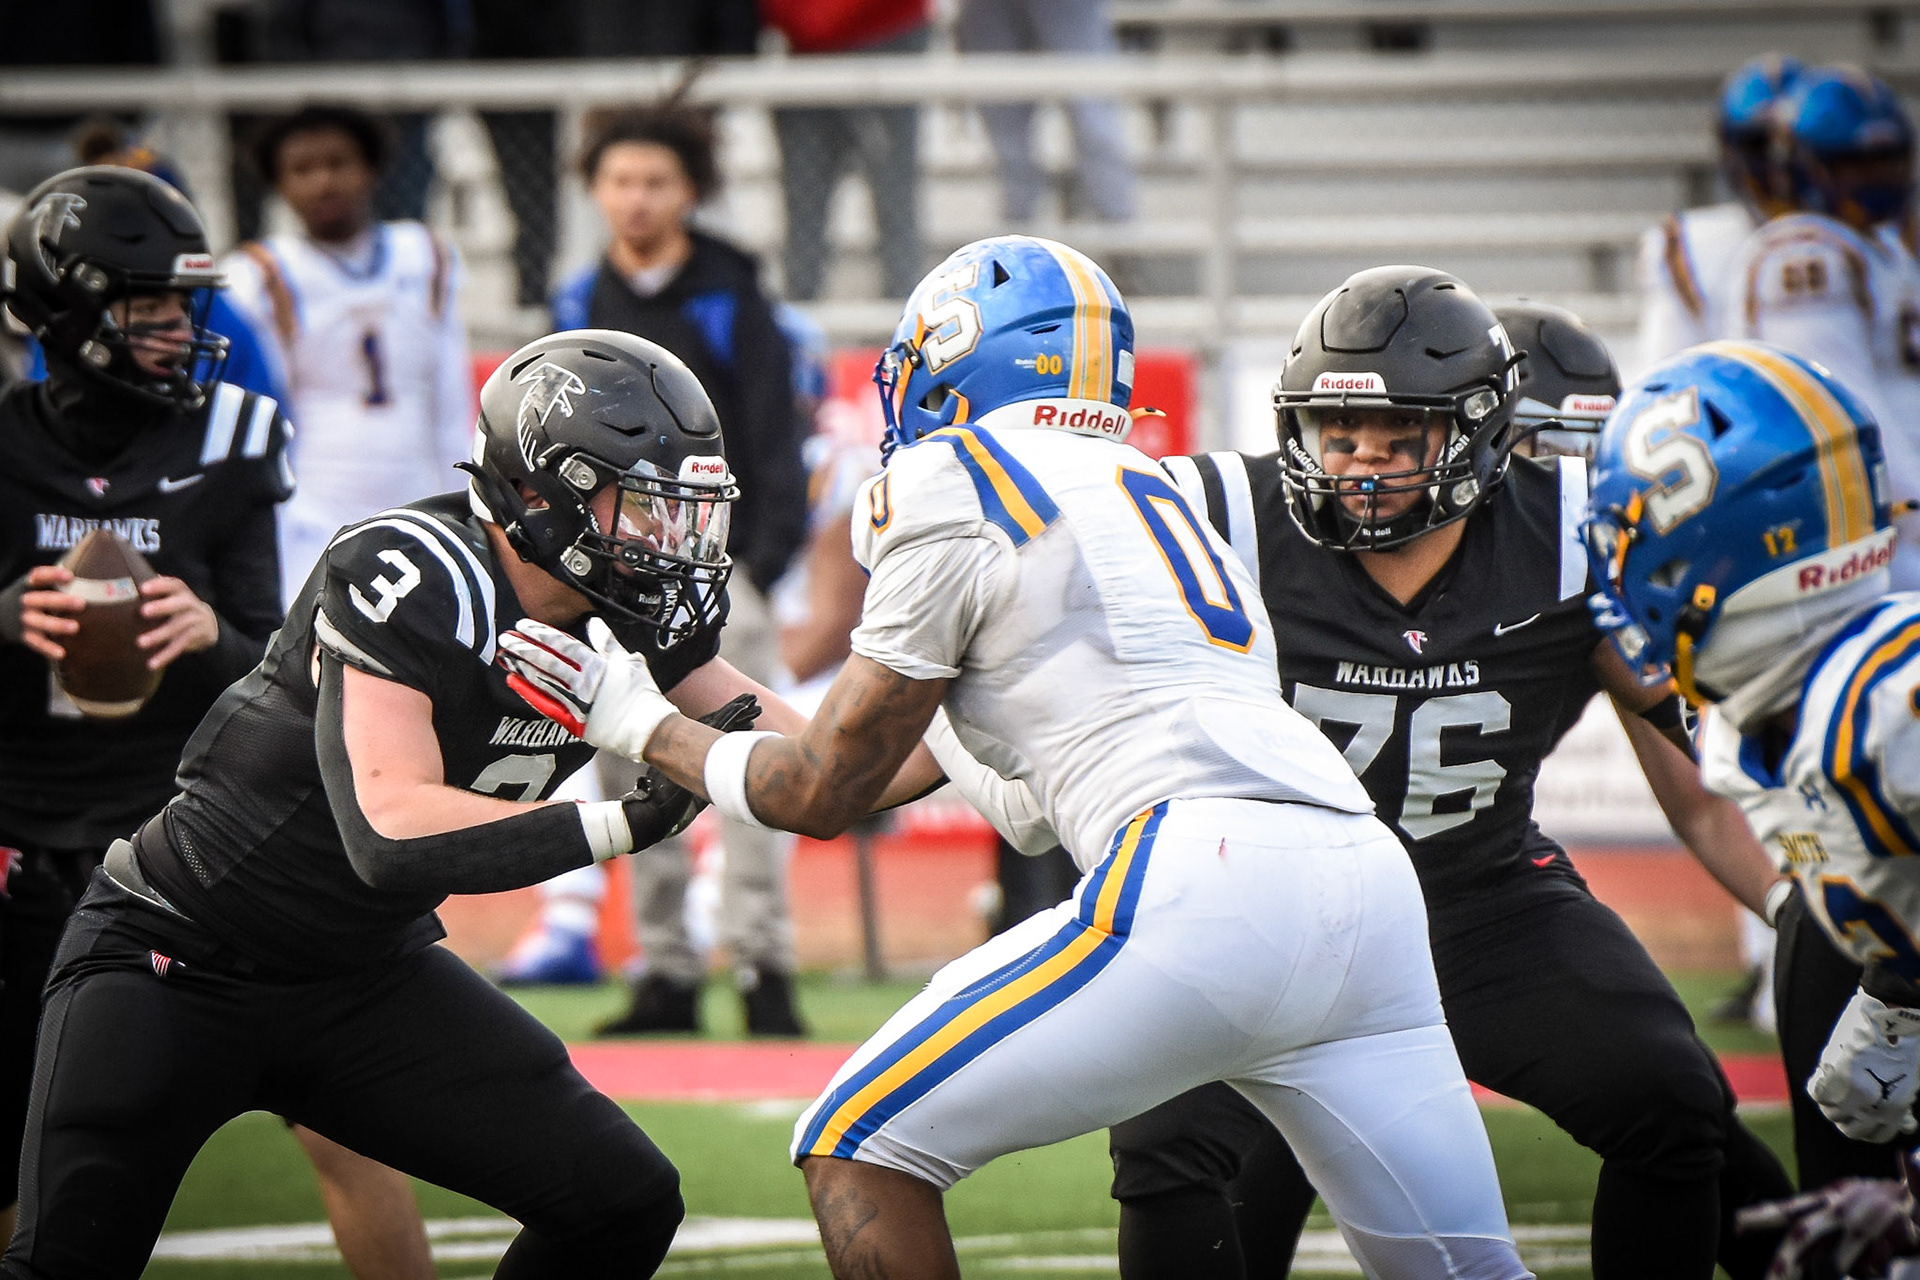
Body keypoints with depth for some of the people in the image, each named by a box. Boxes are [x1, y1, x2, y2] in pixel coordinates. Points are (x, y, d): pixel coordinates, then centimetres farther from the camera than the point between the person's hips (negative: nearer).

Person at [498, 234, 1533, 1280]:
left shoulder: (958, 484, 6)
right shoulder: (1150, 491, 30)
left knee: (857, 1150, 3)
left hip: (1204, 889, -8)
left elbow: (824, 792, 11)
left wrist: (641, 725, 27)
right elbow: (1032, 810, 37)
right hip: (1367, 876, 8)